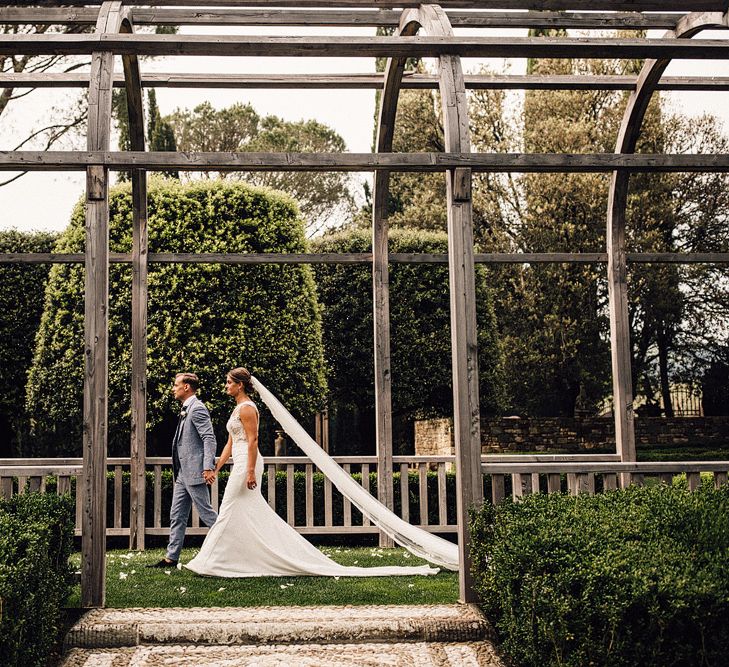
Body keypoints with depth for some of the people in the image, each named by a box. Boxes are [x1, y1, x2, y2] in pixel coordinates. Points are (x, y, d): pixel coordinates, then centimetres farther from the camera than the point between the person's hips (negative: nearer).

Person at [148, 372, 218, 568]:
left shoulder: (197, 409, -14)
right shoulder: (186, 409, 16)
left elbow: (209, 439, -21)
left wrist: (208, 467, -28)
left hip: (194, 472, -10)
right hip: (183, 473, 10)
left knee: (206, 512, -4)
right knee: (177, 515, 10)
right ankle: (171, 557, 14)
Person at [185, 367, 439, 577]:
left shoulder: (246, 408, -11)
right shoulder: (238, 408, 19)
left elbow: (252, 441, -19)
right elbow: (230, 443, 22)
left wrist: (250, 471, -24)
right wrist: (216, 467, 20)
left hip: (246, 464, -10)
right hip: (241, 465, 10)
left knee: (231, 513, -6)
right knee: (256, 515, 8)